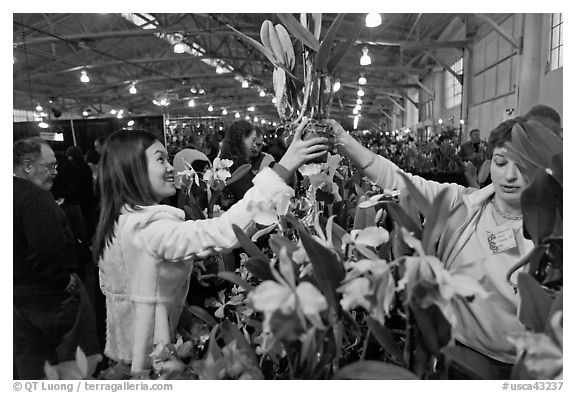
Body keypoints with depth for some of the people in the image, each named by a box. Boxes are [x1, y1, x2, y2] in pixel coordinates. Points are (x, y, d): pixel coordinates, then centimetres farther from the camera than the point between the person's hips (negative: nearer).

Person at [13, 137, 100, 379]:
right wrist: (64, 281, -17)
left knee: (29, 363, 22)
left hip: (19, 294, 10)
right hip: (50, 295, -10)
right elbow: (46, 250, -31)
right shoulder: (35, 197, -23)